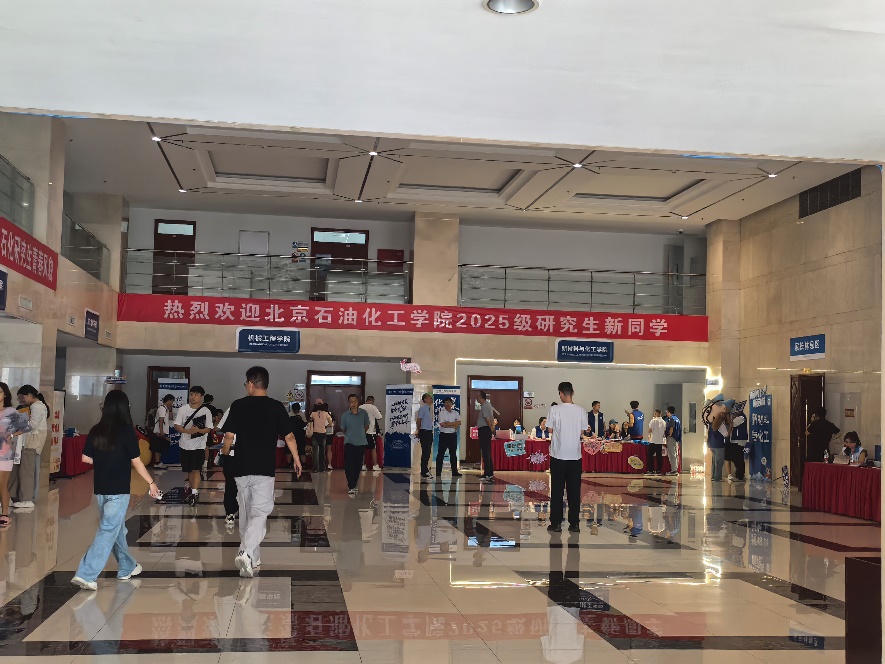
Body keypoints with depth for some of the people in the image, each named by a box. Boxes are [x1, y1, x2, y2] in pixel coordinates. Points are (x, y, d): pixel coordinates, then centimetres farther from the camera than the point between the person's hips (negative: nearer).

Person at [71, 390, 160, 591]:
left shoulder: (96, 431, 2)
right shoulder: (126, 431, -12)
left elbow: (86, 458, 7)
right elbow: (136, 462, -10)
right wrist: (151, 483, 0)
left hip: (101, 488, 6)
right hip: (119, 490, -6)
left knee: (117, 528, 19)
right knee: (108, 531, -4)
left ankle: (127, 567, 32)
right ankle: (85, 575, -11)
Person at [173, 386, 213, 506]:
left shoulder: (206, 411, -4)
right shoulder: (183, 409, -1)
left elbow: (208, 429, -4)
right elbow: (176, 426, -3)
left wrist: (198, 430, -24)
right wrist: (188, 431, -20)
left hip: (199, 445, -3)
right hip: (185, 444, 3)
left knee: (196, 469, -13)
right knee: (188, 470, 13)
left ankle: (195, 493, -15)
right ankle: (190, 489, 32)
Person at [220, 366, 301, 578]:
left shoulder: (238, 405, 0)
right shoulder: (276, 407, -2)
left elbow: (229, 435, -1)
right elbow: (289, 436, -1)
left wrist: (225, 453, 18)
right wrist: (296, 459, 12)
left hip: (241, 467, 2)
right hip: (265, 468, -2)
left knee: (245, 513, 14)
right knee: (259, 513, -3)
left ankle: (252, 559, 22)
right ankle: (246, 552, -25)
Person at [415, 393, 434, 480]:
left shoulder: (430, 409, 14)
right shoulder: (422, 409, -11)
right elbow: (418, 421, -11)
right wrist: (419, 431, -6)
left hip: (429, 432, 8)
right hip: (424, 432, -8)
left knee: (428, 452, 12)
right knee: (425, 452, -7)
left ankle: (426, 470, 22)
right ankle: (424, 473, -3)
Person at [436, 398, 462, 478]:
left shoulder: (456, 413, 10)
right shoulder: (441, 413, -1)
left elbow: (459, 422, -5)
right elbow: (443, 424, -14)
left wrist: (449, 423, -14)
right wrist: (454, 425, -10)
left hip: (453, 435, 4)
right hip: (444, 435, -4)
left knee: (453, 454, 8)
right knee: (441, 454, -2)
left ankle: (454, 471, 12)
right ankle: (438, 472, 0)